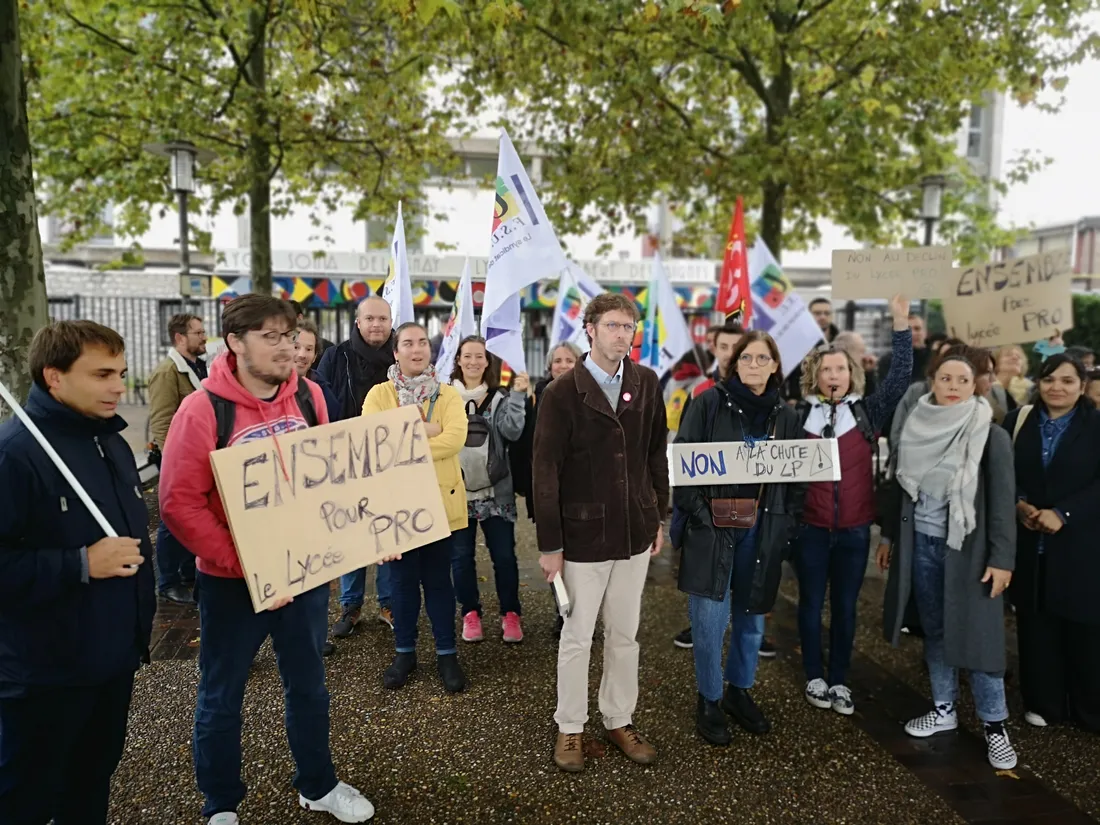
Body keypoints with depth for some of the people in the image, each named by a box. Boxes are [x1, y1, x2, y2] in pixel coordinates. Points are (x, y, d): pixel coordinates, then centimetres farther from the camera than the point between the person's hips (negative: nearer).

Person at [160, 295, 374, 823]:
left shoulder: (309, 396, -3)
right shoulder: (203, 409, -15)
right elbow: (180, 504, -17)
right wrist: (245, 566, -21)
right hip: (231, 582, -4)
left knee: (308, 685, 19)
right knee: (221, 697, 14)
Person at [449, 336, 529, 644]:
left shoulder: (499, 398, 4)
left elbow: (512, 430, -11)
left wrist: (518, 395, -17)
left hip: (495, 492, 0)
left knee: (504, 555, 4)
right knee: (461, 556, 8)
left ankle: (510, 613, 20)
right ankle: (470, 612, 25)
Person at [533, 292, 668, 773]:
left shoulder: (646, 384, 1)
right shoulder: (562, 393, -10)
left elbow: (656, 454, 9)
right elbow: (545, 472, -10)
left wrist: (658, 516, 9)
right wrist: (550, 544, -11)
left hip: (635, 532, 4)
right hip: (583, 535, -3)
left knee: (625, 635, 16)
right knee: (577, 638, 10)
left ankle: (619, 721, 34)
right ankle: (570, 728, 29)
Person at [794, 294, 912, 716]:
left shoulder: (868, 411, 2)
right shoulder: (799, 414, -1)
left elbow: (900, 376, -7)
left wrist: (900, 321, -13)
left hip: (854, 528, 1)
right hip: (810, 526, -1)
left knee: (845, 606, 11)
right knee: (811, 603, 11)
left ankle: (839, 680, 25)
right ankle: (815, 677, 26)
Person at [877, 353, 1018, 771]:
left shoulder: (992, 436, -8)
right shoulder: (914, 429, 3)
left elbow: (1003, 501, -9)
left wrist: (1001, 559, -13)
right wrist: (888, 536, 12)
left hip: (968, 548, -4)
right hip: (921, 544, 4)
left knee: (977, 634, 1)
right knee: (935, 630, 13)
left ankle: (994, 724, 16)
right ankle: (944, 708, 28)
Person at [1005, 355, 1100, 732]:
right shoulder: (1018, 421, 4)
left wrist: (1062, 514, -18)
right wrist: (1017, 504, -9)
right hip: (1030, 542, 2)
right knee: (1036, 625, 10)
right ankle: (1043, 702, 25)